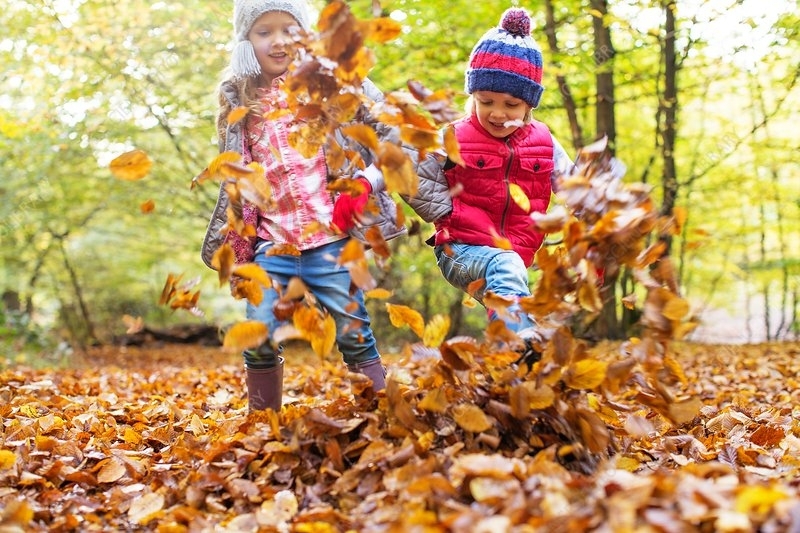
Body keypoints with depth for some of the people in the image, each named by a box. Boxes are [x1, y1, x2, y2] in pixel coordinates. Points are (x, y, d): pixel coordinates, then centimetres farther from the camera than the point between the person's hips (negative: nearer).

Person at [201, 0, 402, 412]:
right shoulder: (239, 100, 10)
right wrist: (229, 240, 13)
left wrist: (365, 182, -11)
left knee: (354, 334, 0)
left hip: (329, 238, -3)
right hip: (270, 242, 3)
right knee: (259, 339, -1)